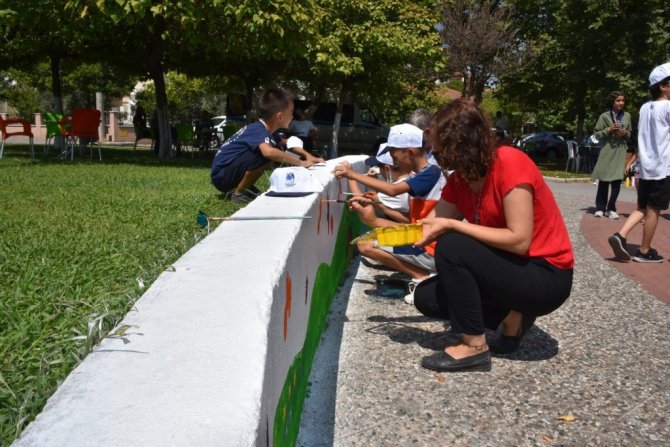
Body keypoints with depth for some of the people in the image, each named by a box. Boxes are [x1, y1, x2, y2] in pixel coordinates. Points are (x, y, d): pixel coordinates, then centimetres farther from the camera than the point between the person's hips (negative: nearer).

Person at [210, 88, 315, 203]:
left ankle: (246, 187, 10)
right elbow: (268, 152, -45)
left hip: (232, 170, 9)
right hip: (221, 176, -9)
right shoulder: (259, 131, -24)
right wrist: (299, 162, -35)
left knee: (276, 153, 7)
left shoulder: (264, 128, 3)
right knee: (264, 154, -29)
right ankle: (238, 193, -14)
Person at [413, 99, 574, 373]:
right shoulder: (459, 180, 1)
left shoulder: (510, 163, -22)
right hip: (510, 269, 8)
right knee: (426, 297, 0)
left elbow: (519, 240, -27)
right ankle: (512, 314, 9)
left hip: (546, 278, -8)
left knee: (451, 247, -24)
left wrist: (451, 225, -25)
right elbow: (430, 229, 2)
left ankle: (474, 347, -13)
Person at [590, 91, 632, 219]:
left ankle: (611, 209, 8)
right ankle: (600, 208, 8)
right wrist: (609, 130, -15)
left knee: (617, 180, -1)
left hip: (620, 152, 3)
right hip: (607, 151, -3)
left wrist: (625, 133, -5)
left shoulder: (627, 116, 9)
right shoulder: (604, 116, -2)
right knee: (604, 180, 1)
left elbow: (629, 133, 18)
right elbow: (596, 134, 0)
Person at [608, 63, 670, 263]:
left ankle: (620, 236, -5)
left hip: (645, 166, 7)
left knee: (642, 208, 15)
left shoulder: (645, 107, 11)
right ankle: (644, 251, 9)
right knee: (653, 211, 2)